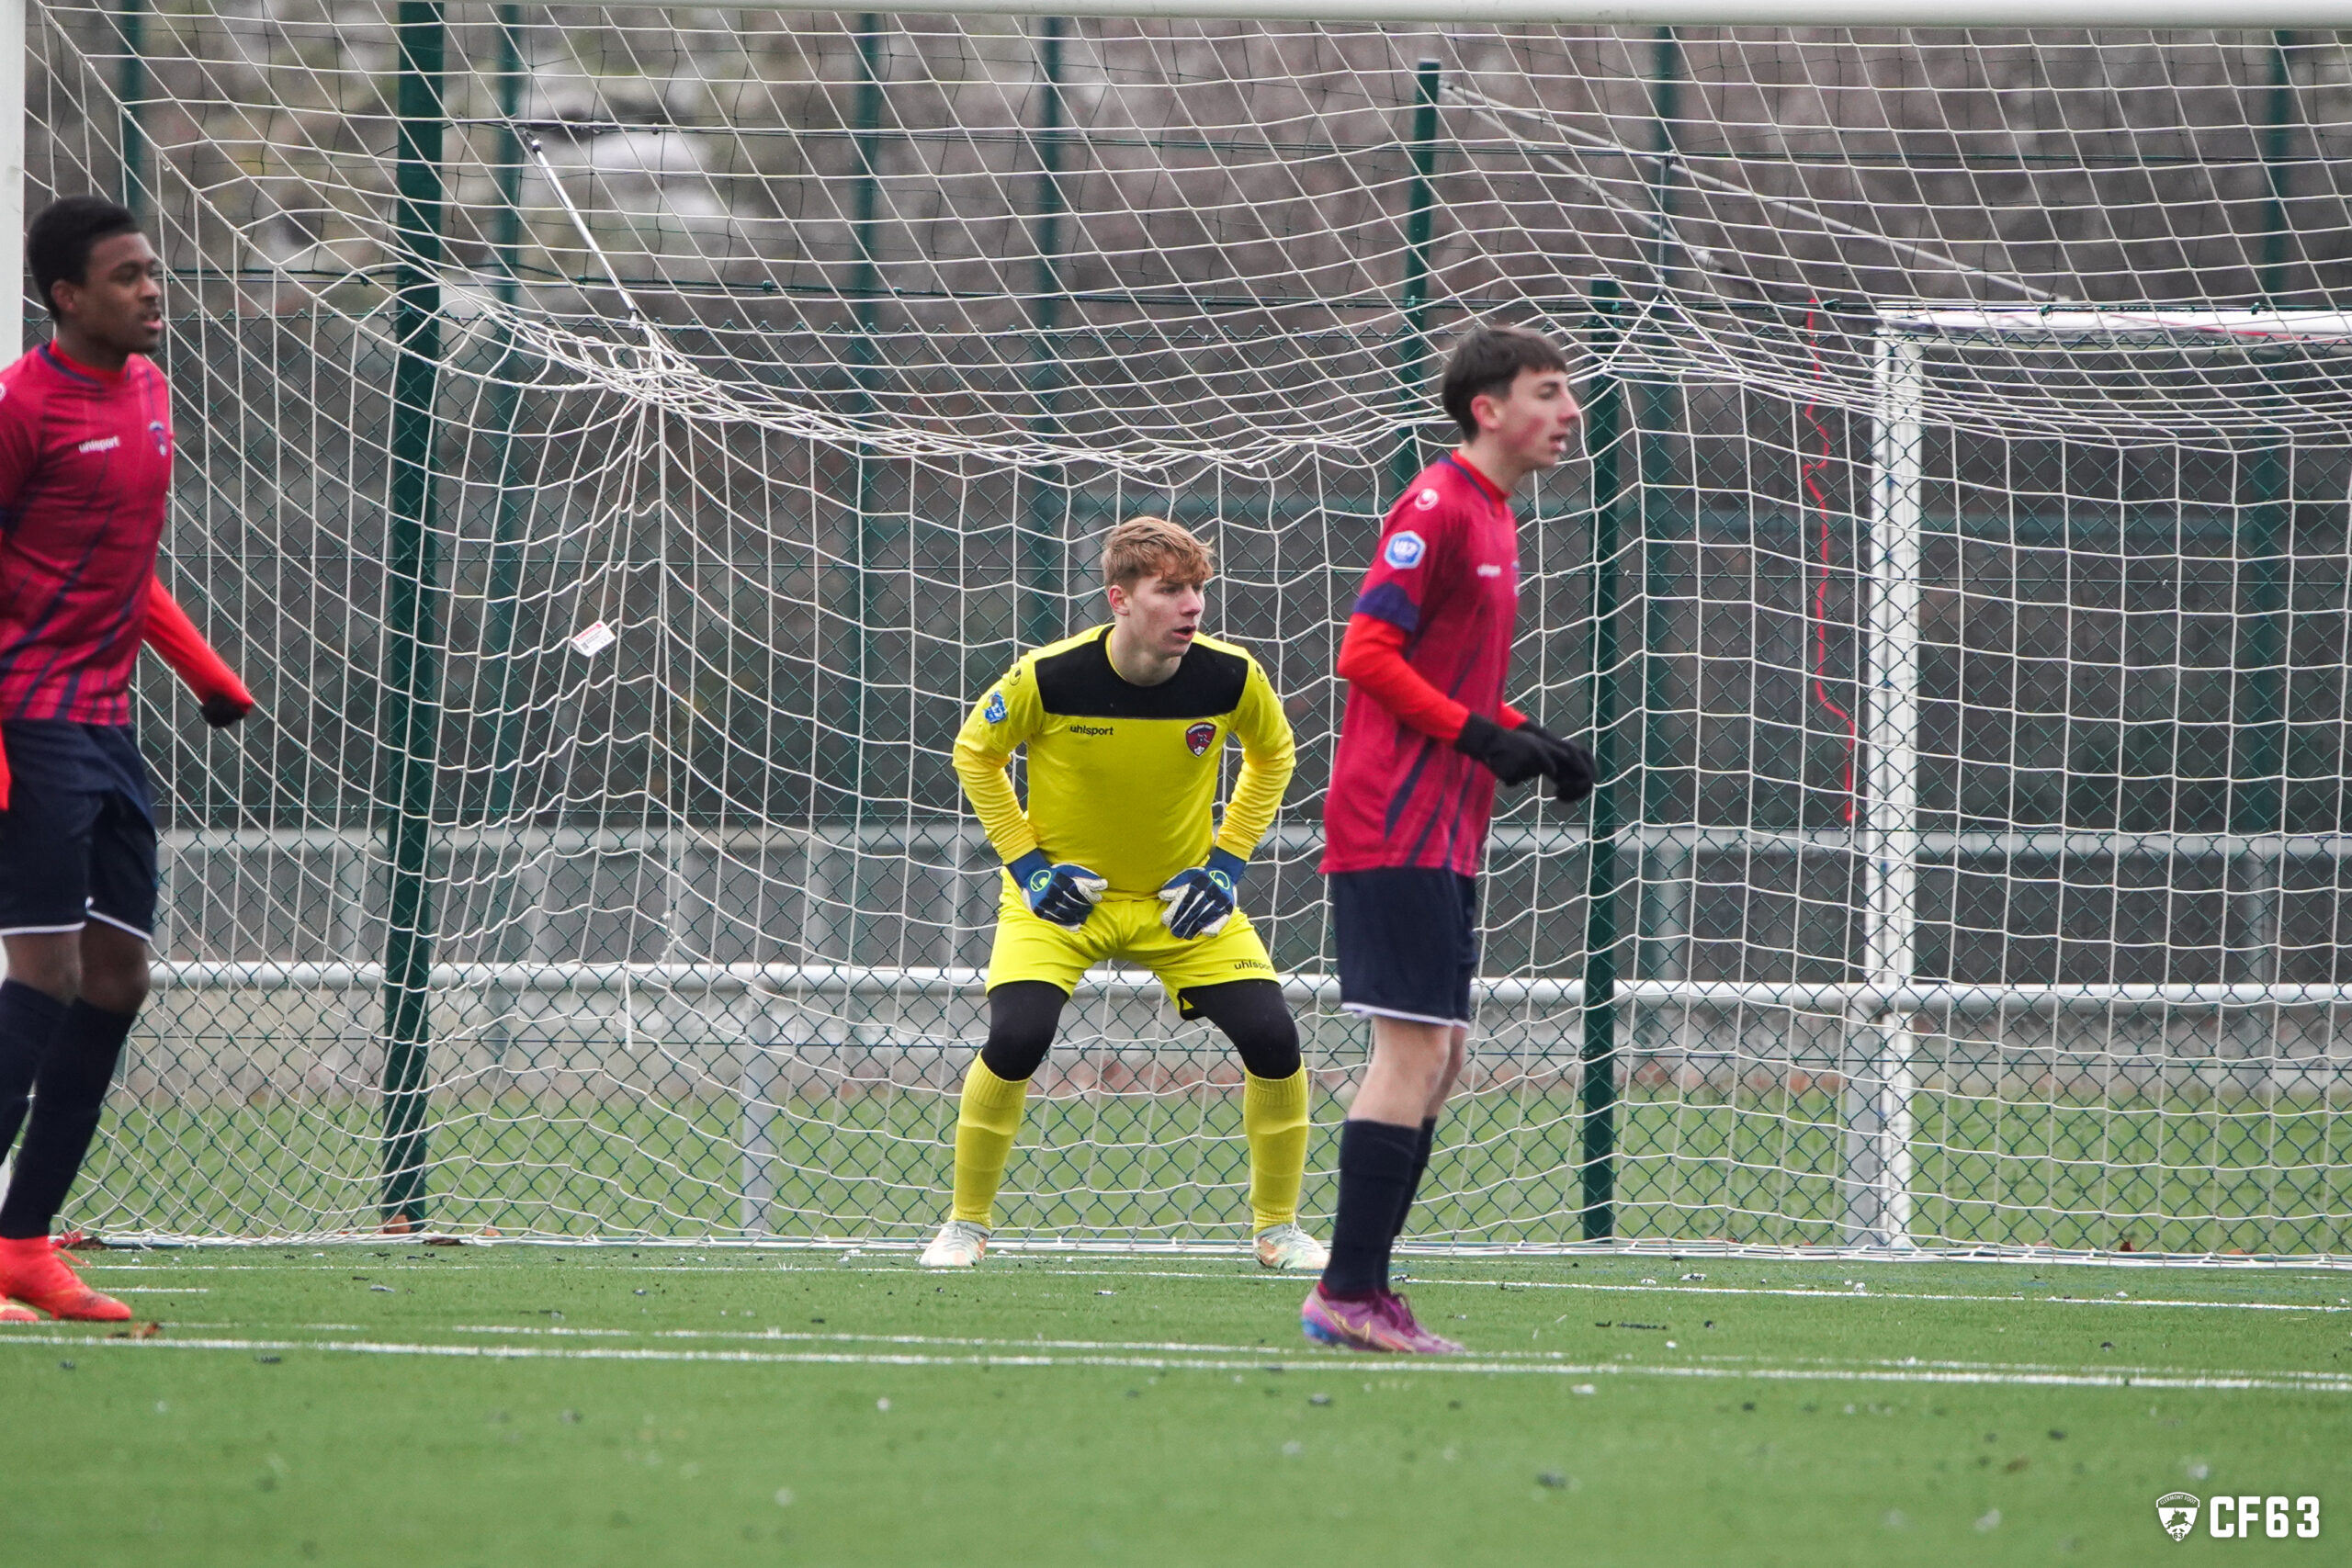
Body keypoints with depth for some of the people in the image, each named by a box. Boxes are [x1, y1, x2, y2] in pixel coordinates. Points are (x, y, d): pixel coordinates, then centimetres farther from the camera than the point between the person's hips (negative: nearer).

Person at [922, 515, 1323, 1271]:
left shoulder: (1230, 676, -18)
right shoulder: (1049, 677, -23)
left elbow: (1273, 755, 5)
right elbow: (975, 755, -4)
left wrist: (1226, 861, -4)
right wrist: (1026, 862, -10)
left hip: (1182, 897, 2)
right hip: (1063, 894, -2)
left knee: (1272, 1038, -11)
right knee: (1015, 1040, -22)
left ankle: (1278, 1228, 9)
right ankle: (966, 1227, 0)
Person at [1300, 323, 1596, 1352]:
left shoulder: (1493, 519, 18)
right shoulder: (1438, 507, -11)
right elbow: (1366, 651, -18)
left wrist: (1531, 740, 11)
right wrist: (1481, 735, -19)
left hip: (1443, 837, 10)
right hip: (1397, 827, -10)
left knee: (1439, 1055, 10)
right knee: (1416, 1050, -11)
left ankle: (1358, 1292, 12)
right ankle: (1348, 1295, -10)